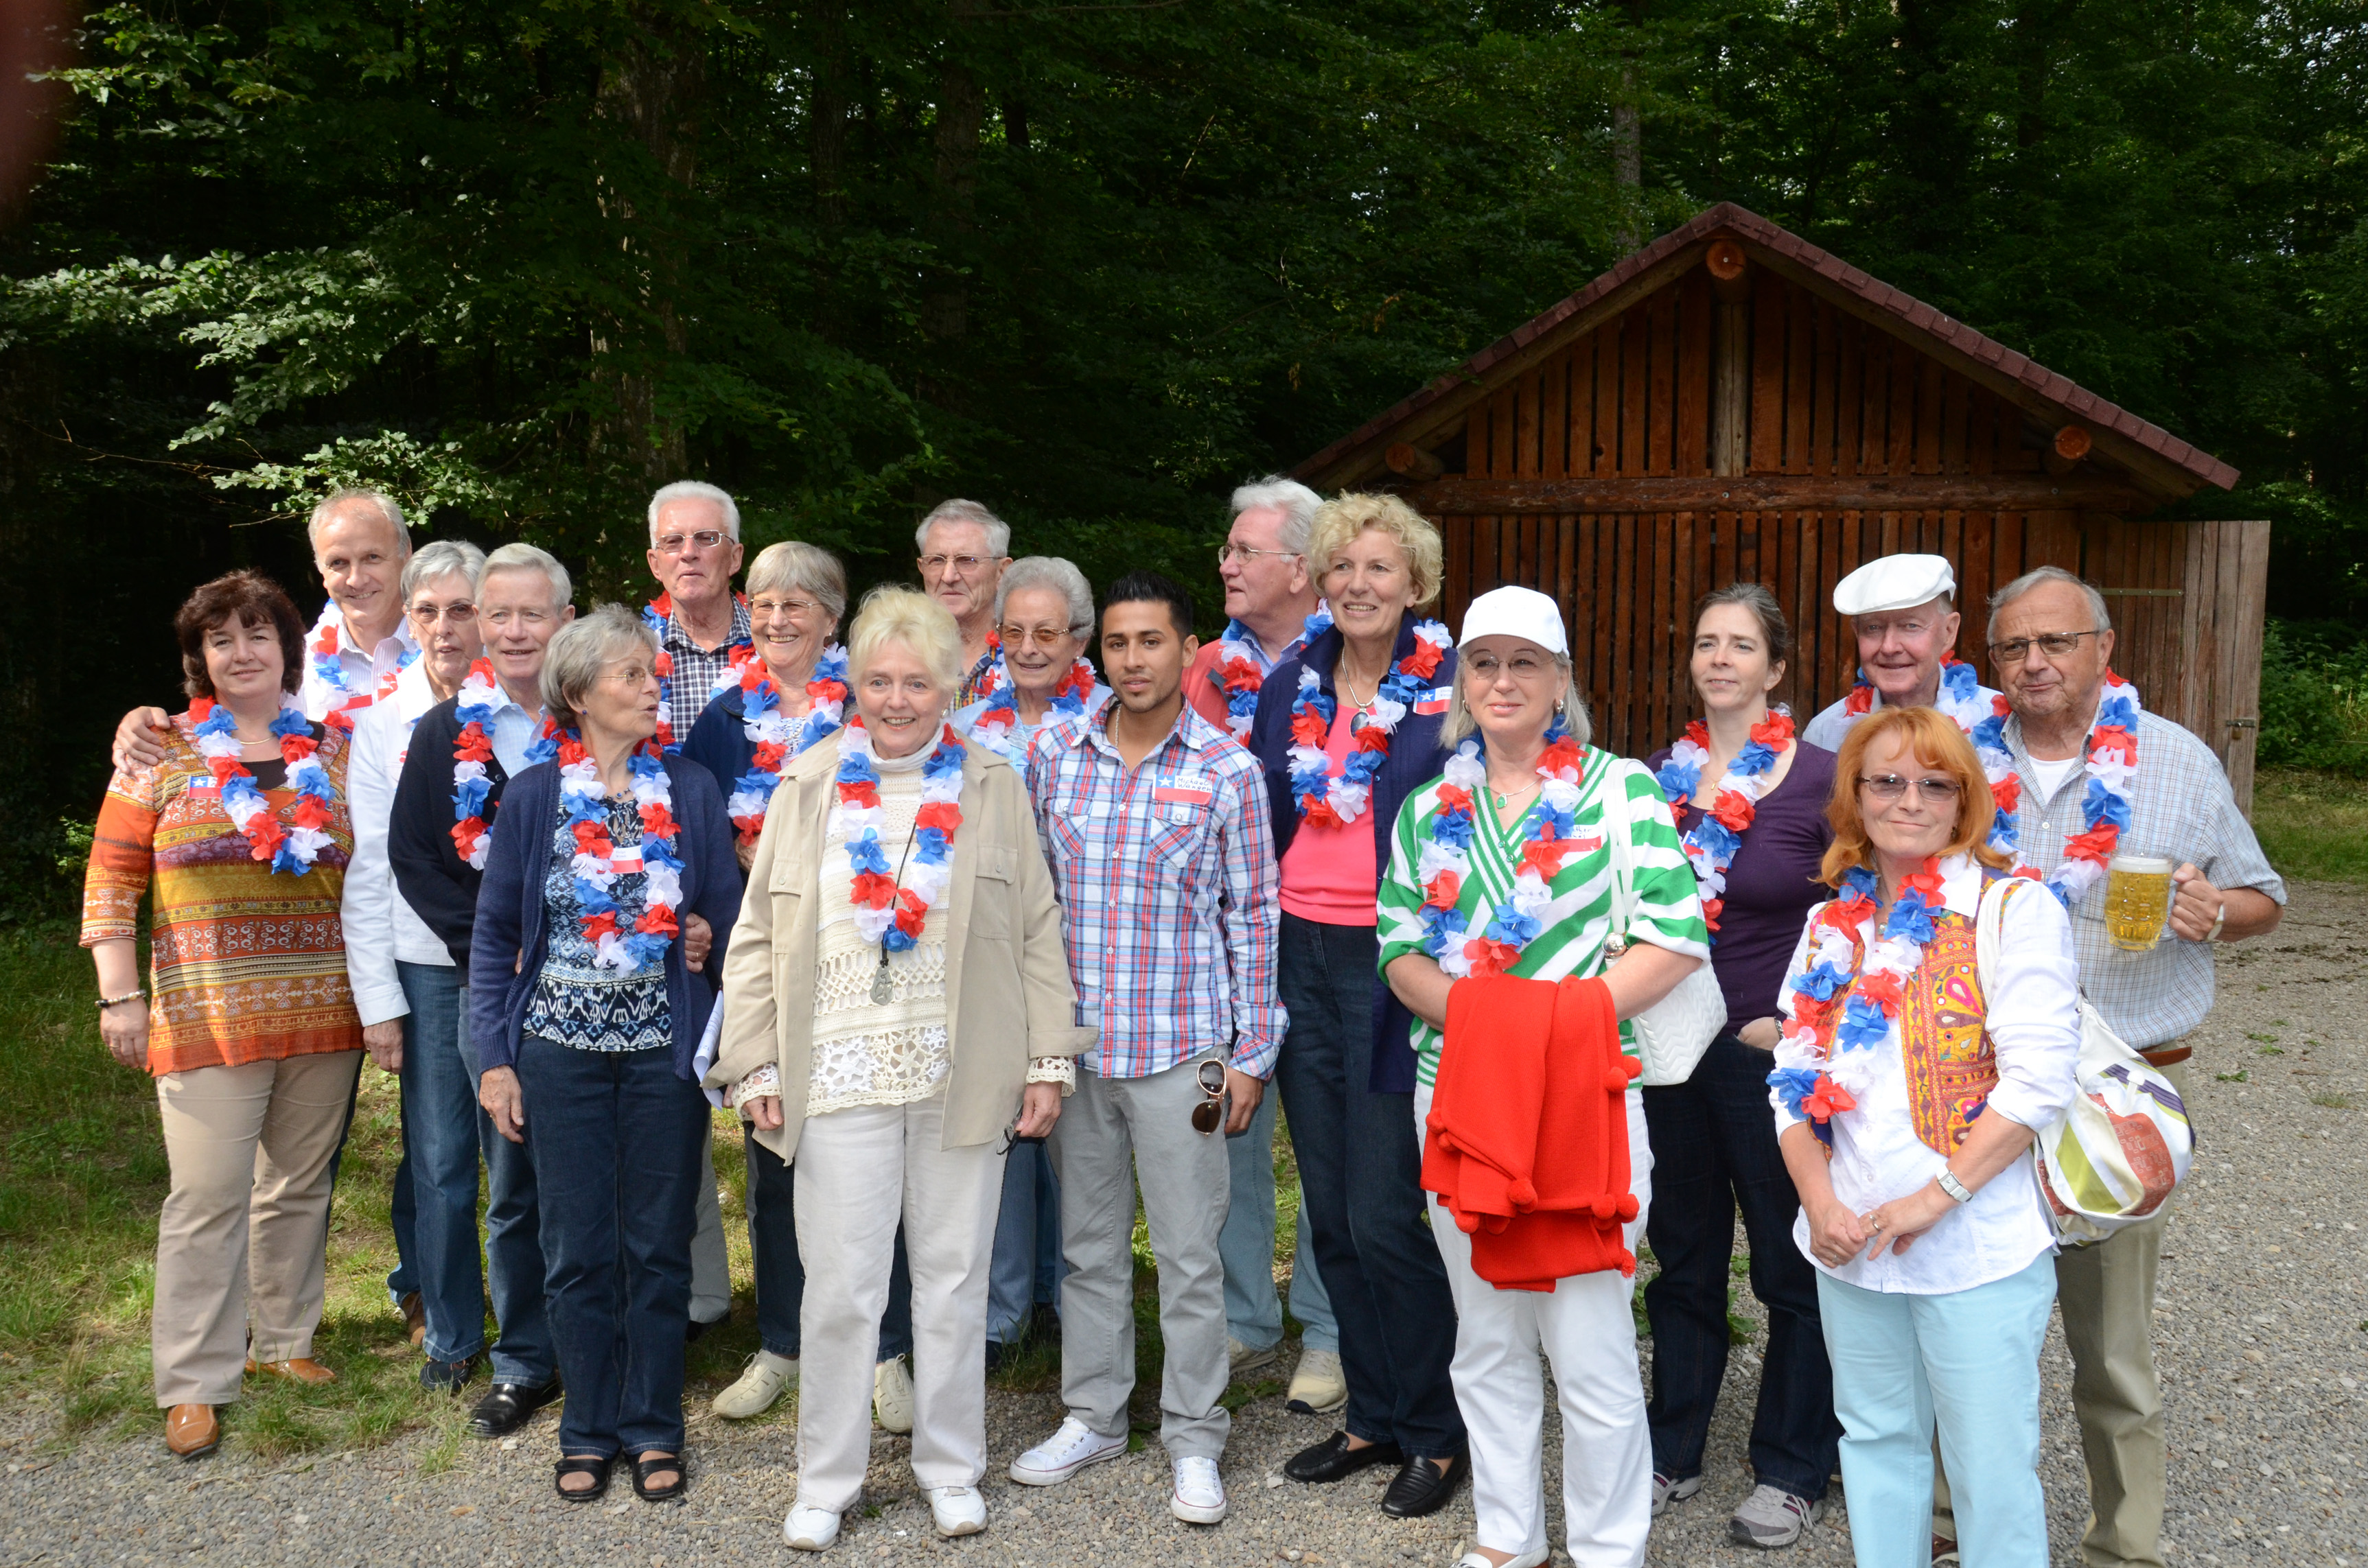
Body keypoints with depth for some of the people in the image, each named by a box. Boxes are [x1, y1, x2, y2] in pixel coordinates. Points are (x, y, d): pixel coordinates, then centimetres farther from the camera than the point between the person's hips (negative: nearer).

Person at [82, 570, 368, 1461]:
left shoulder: (335, 749, 8)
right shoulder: (163, 753, 1)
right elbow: (112, 878, 0)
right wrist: (120, 993, -8)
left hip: (323, 1014, 3)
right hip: (210, 1015, -3)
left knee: (301, 1185, 13)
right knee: (208, 1196, -3)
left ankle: (283, 1340, 30)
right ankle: (194, 1385, 7)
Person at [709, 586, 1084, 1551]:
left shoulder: (994, 790, 6)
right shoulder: (806, 790, 6)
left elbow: (1037, 934, 6)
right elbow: (760, 937, 7)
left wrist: (1048, 1061, 1)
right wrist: (756, 1064, 1)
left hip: (964, 1077, 0)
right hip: (840, 1075, 0)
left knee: (955, 1280, 10)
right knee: (840, 1288, 3)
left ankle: (950, 1468, 26)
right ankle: (826, 1481, 20)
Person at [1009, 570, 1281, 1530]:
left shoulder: (1228, 770, -5)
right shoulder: (1055, 755, 4)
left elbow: (1252, 916, -1)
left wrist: (1251, 1054, -3)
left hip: (1182, 1050, -3)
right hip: (1073, 1043, 3)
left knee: (1189, 1254, 4)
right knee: (1088, 1244, 15)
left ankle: (1194, 1442, 20)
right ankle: (1092, 1417, 31)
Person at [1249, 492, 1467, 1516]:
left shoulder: (1451, 690, -6)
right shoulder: (1291, 686, 9)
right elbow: (1257, 822, 17)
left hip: (1391, 964, -5)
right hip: (1302, 959, 6)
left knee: (1382, 1217, -4)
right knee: (1328, 1211, 12)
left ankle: (1437, 1435, 16)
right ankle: (1372, 1417, 28)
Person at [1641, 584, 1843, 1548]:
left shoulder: (1820, 779, -9)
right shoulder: (1656, 776, 4)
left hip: (1773, 1059, -4)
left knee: (1793, 1268, 9)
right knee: (1683, 1259, 16)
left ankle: (1792, 1471, 24)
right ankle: (1672, 1451, 30)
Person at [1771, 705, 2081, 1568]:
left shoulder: (2015, 910, -6)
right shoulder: (1831, 924, 10)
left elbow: (2038, 1082, -13)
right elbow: (1794, 1076, 8)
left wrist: (1936, 1196, -16)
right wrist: (1820, 1200, -5)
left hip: (1977, 1248, -5)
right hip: (1850, 1241, 5)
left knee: (1991, 1465, 4)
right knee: (1875, 1439, 17)